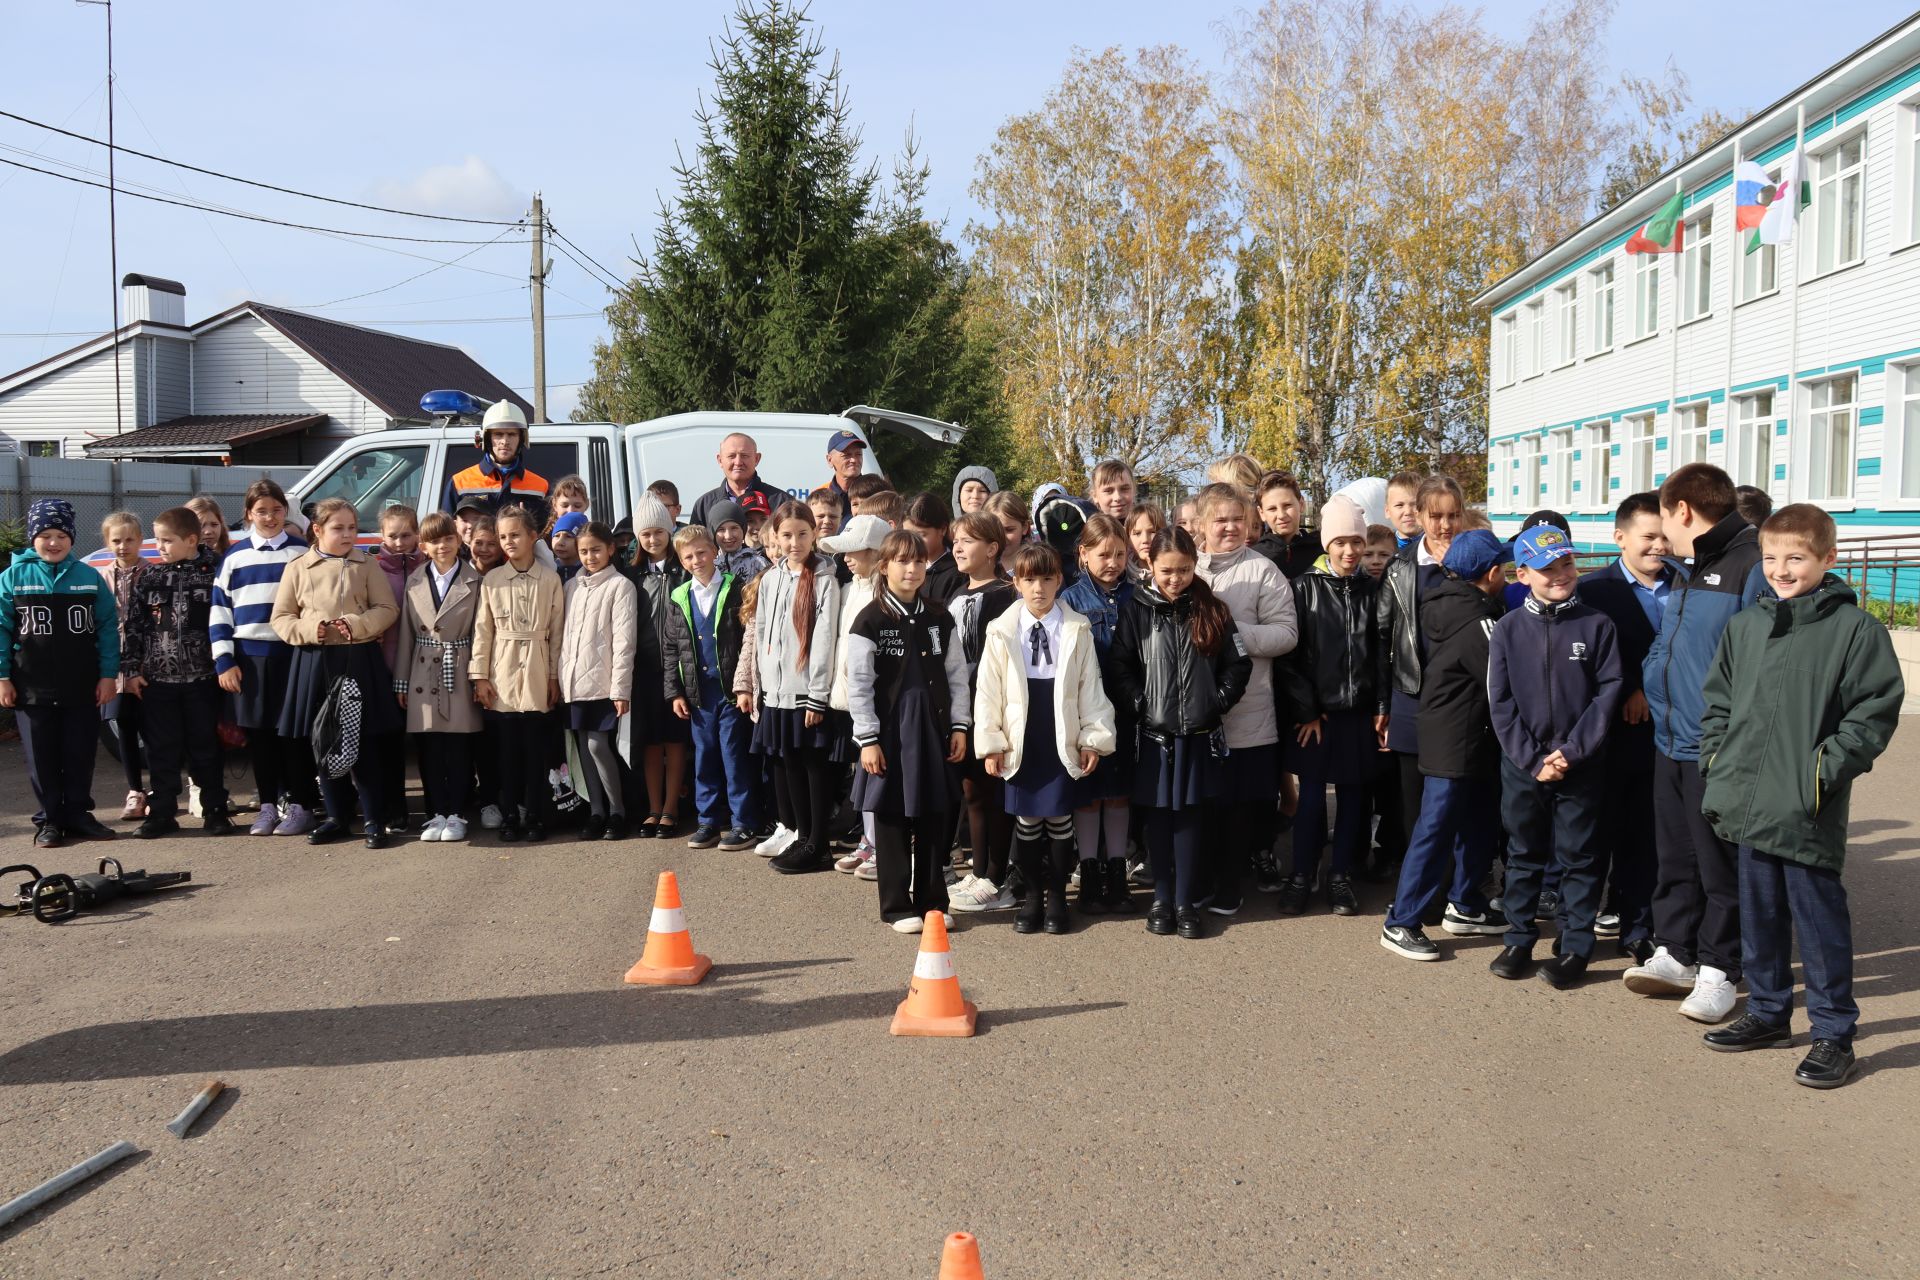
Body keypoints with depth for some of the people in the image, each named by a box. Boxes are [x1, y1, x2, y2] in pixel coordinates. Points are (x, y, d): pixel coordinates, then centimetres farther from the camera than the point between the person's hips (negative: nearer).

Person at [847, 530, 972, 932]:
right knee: (892, 818, 3)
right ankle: (897, 906, 13)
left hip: (933, 727, 4)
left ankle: (932, 901, 20)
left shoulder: (939, 618, 6)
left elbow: (956, 675, 9)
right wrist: (868, 739, -11)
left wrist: (959, 726, 3)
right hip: (890, 729, -4)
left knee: (934, 817, 8)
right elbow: (858, 685, -8)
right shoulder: (870, 620, -6)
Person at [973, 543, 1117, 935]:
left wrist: (1094, 738, -1)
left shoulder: (1077, 631, 1)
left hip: (1062, 742, 0)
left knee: (1059, 818, 4)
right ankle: (1032, 895, 20)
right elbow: (987, 691, 2)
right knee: (1027, 820, 6)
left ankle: (1057, 895, 18)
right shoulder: (1002, 631, 2)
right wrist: (990, 742, -2)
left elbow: (1090, 688, 3)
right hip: (1020, 743, 1)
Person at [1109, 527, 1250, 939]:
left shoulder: (1210, 610, 3)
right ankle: (1162, 899, 19)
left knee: (1189, 817, 5)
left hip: (1198, 734, 1)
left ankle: (1187, 901, 12)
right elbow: (1118, 666, -2)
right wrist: (1139, 702, -9)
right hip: (1154, 733, -1)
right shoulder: (1138, 610, -1)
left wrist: (1219, 701, -2)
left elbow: (1238, 664, 6)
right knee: (1158, 818, 7)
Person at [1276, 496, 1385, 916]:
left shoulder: (1371, 590, 4)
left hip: (1359, 712, 2)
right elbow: (1288, 655, -6)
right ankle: (1300, 877, 14)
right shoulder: (1305, 587, -4)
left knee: (1352, 796, 8)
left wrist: (1381, 708, 1)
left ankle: (1340, 877, 20)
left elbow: (1382, 652, 6)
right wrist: (1305, 711, -8)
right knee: (1311, 797, 1)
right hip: (1313, 712, -2)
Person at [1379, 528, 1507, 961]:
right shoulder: (1476, 620, -20)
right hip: (1456, 741, -10)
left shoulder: (1449, 602, 8)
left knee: (1477, 823, 19)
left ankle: (1465, 907, 31)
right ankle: (1400, 923, 0)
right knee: (1435, 829, -5)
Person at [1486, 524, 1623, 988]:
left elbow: (1608, 691, -6)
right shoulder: (1508, 628, 0)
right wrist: (1533, 760, -10)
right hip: (1521, 763, 1)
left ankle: (1575, 946, 17)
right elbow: (1499, 701, -2)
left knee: (1579, 857, 7)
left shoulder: (1596, 625, -3)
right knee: (1524, 853, 12)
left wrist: (1571, 751, -14)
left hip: (1581, 765, -1)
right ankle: (1519, 939, 23)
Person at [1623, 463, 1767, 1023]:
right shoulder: (1686, 571, 15)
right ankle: (1675, 954, 28)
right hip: (1672, 743, 9)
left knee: (1721, 868, 5)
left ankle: (1718, 968, 18)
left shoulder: (1754, 566, -15)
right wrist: (1645, 687, 10)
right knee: (1675, 858, 17)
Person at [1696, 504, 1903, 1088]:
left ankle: (1834, 1033, 14)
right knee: (1758, 914, 16)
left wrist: (1828, 767, -13)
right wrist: (1719, 758, 8)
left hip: (1809, 813, -5)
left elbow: (1876, 711, -8)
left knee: (1819, 920, 1)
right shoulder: (1743, 627, 10)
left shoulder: (1856, 629, -6)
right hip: (1749, 805, 6)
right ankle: (1768, 1012, 31)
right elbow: (1717, 701, 18)